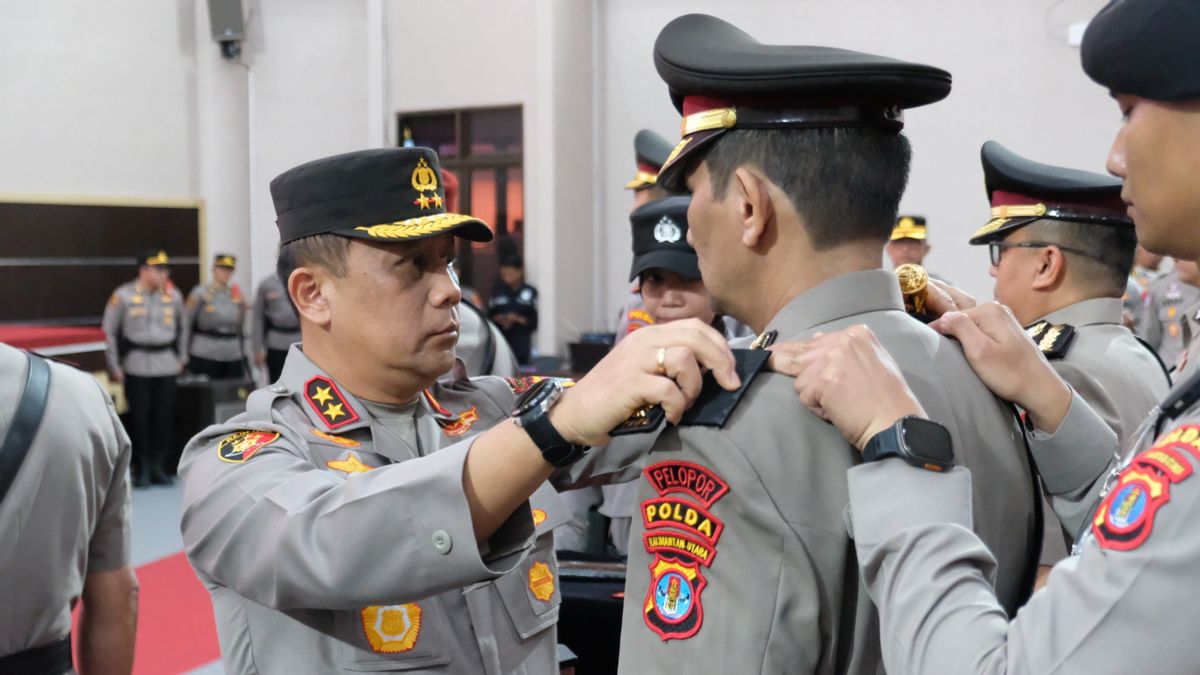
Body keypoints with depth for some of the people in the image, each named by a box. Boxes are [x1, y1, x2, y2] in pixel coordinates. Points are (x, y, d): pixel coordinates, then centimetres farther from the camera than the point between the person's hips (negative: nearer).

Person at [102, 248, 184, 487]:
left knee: (164, 416, 2)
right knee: (139, 418, -1)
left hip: (166, 364, 3)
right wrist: (114, 366, 1)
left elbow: (182, 328, 19)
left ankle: (157, 465, 13)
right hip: (137, 365, -3)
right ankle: (141, 469, 9)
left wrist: (180, 358, 17)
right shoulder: (124, 296, -3)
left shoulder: (173, 296, 7)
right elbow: (109, 330, 2)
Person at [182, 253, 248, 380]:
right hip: (205, 356, -4)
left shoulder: (235, 293, 9)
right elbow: (186, 323, -2)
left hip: (234, 356, 4)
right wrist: (184, 354, -4)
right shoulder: (200, 293, -3)